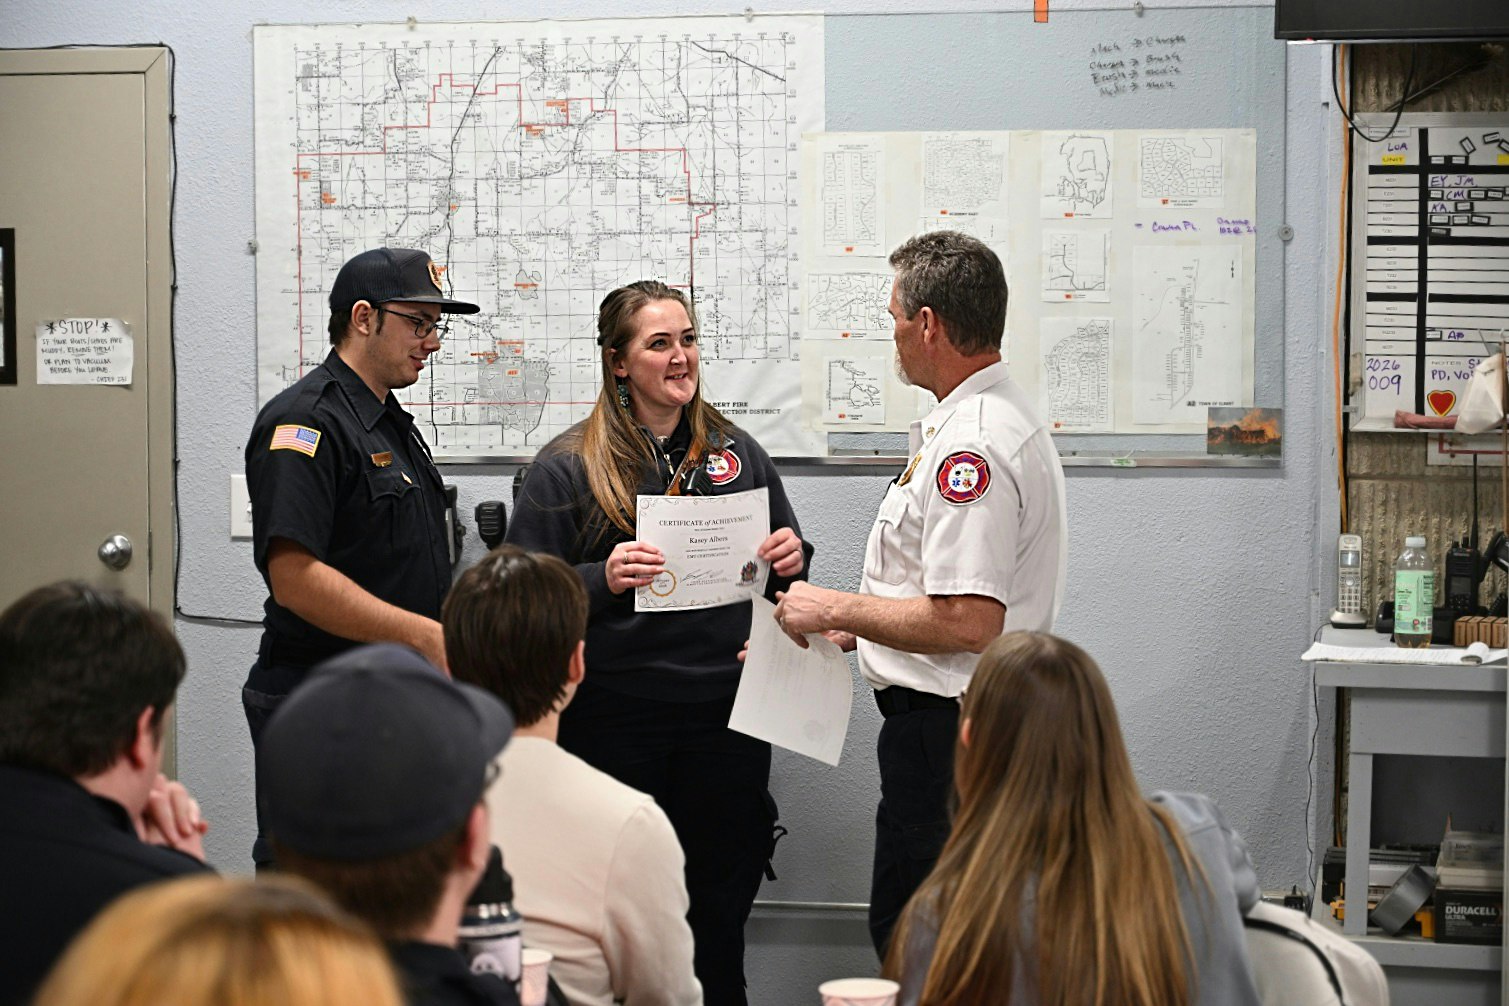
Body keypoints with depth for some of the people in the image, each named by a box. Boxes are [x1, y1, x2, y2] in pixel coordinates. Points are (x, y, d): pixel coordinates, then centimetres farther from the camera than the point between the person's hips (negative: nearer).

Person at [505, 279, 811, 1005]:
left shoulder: (738, 454, 11)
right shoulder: (568, 467, 1)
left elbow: (783, 573, 20)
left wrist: (790, 562, -2)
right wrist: (602, 579, -19)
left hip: (725, 710, 3)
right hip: (614, 718, -3)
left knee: (721, 905, 8)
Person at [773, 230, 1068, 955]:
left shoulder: (972, 446, -21)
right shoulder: (1003, 418, 15)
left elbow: (967, 623, -27)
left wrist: (836, 609, -15)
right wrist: (858, 628, 18)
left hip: (945, 727, -11)